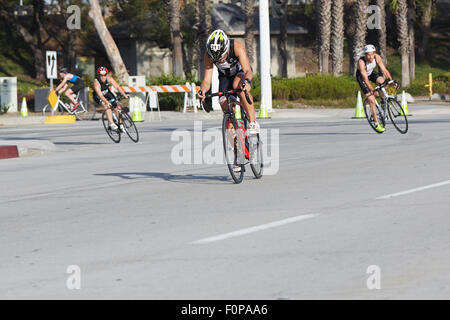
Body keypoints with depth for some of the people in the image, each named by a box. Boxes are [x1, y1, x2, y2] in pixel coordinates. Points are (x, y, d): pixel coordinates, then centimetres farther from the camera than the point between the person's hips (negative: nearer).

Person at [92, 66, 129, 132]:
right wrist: (107, 102, -56)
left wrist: (124, 94, -44)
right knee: (107, 106, -31)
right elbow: (100, 95, -42)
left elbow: (117, 87, -29)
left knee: (117, 107, -9)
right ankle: (111, 124, -34)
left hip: (107, 93, 4)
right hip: (99, 97, -4)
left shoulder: (109, 78, -22)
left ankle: (121, 125, 7)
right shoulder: (96, 82, -33)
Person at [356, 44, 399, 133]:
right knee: (372, 100, -13)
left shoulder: (377, 57, -24)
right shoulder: (361, 62, -36)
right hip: (361, 76, -4)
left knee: (382, 81, -28)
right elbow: (365, 79, -38)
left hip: (371, 73, 4)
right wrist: (373, 91, -45)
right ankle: (377, 123, -3)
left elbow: (384, 70, -19)